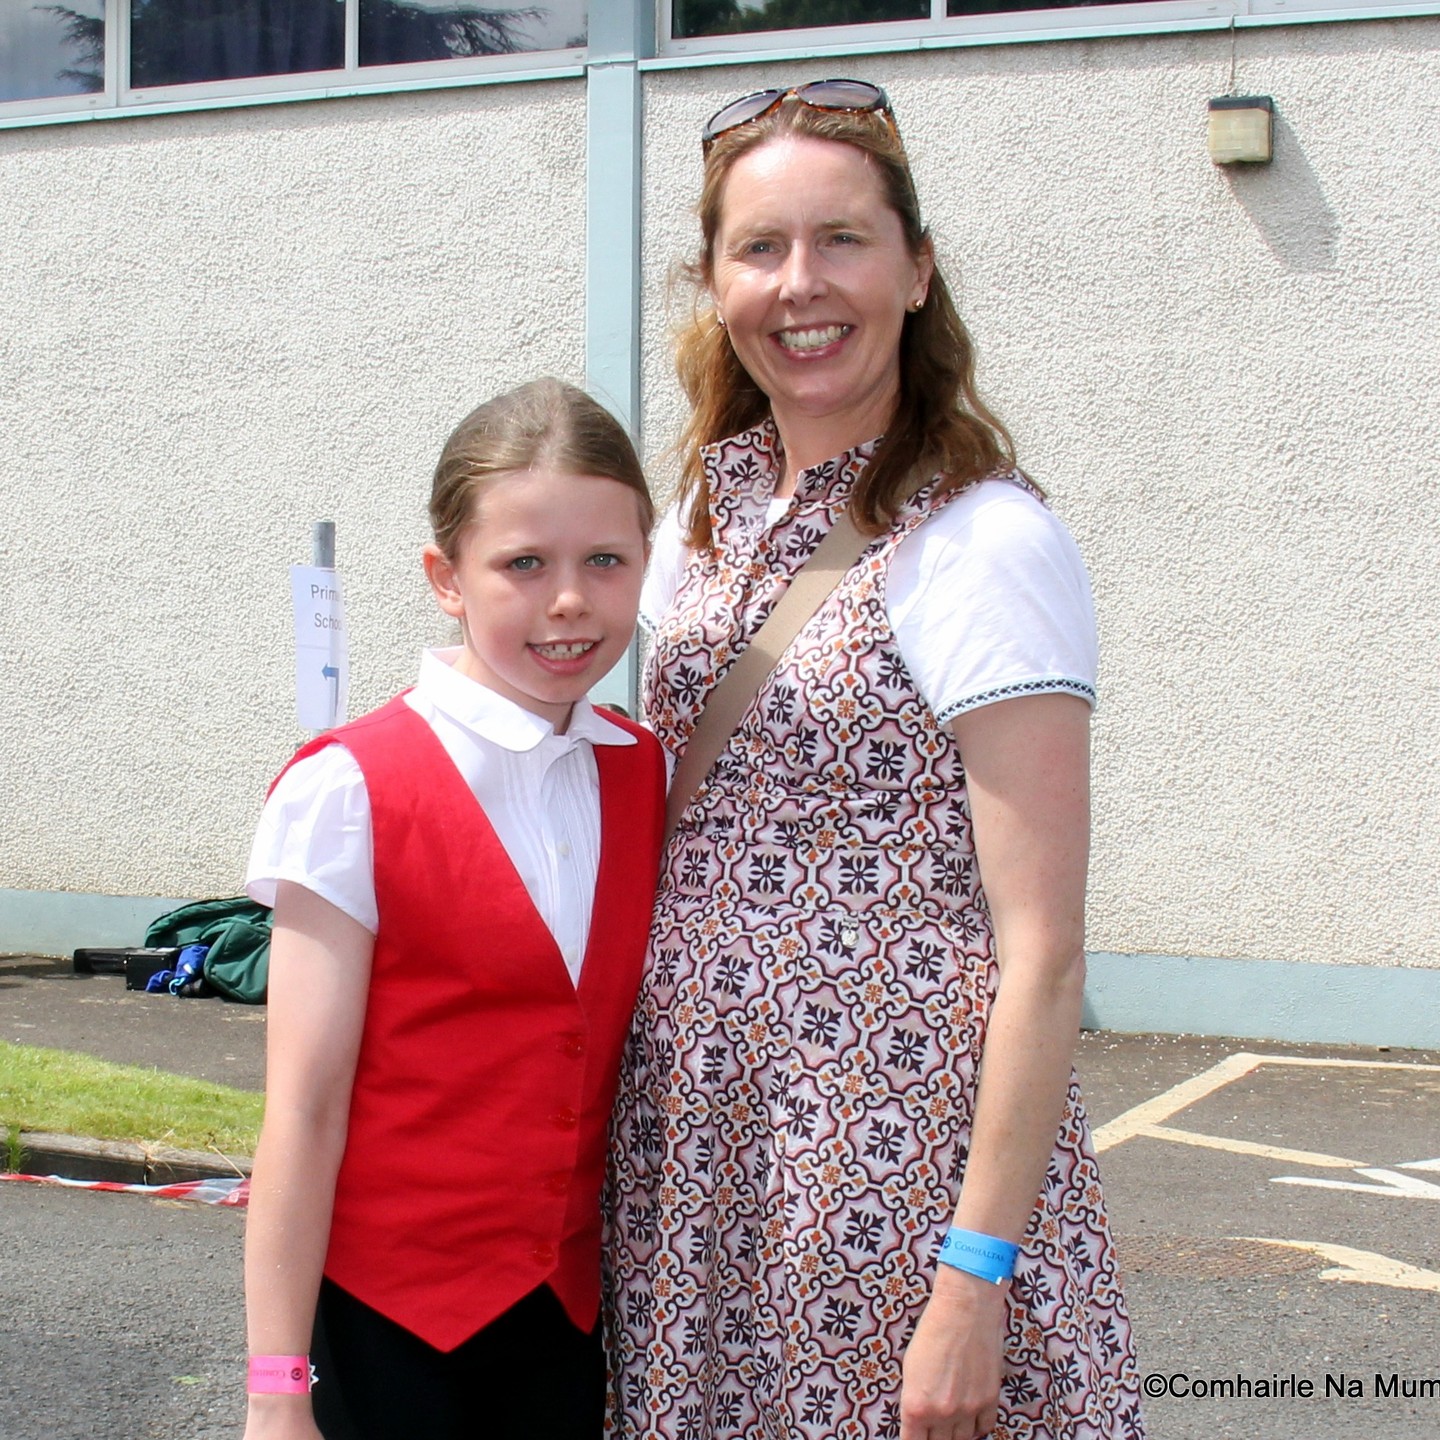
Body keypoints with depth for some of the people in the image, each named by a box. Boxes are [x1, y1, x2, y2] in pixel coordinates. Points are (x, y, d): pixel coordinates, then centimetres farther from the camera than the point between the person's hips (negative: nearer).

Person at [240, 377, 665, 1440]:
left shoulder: (648, 778, 2)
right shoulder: (351, 792, -13)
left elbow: (652, 1053, 9)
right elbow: (303, 1114, -13)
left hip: (574, 1310, 4)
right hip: (387, 1314, -4)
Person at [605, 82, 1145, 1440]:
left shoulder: (983, 545, -14)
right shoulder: (710, 504, 7)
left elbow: (1040, 958, -16)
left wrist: (976, 1277, -19)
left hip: (902, 1155, -6)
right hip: (699, 1147, 6)